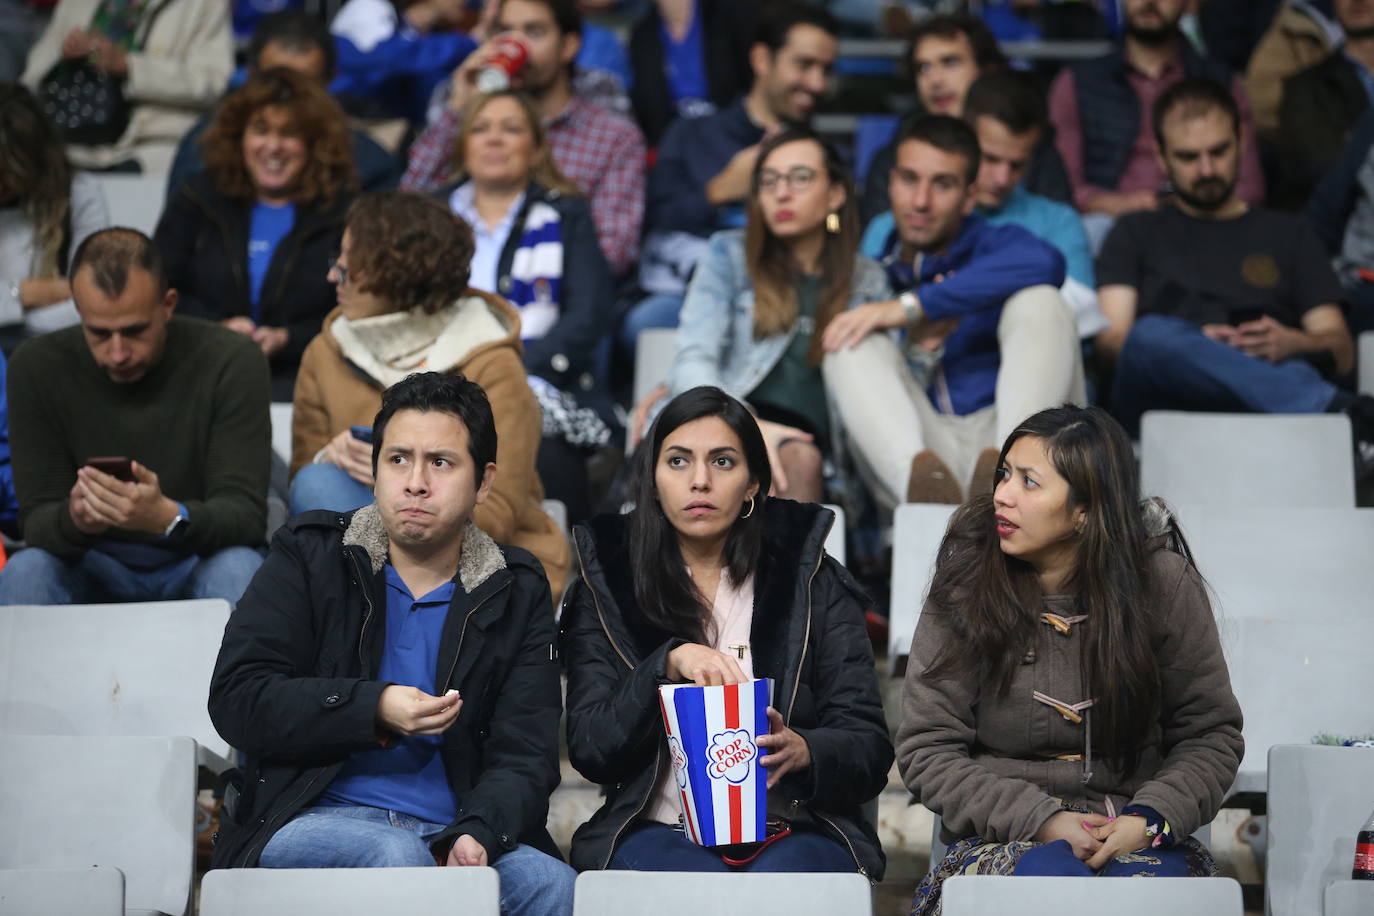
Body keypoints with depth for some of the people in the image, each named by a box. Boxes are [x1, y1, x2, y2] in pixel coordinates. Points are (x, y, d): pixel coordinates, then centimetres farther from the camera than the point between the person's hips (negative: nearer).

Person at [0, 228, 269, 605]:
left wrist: (168, 518, -41)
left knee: (238, 570, -34)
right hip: (94, 569, 2)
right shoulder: (36, 366, -8)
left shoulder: (231, 361, -14)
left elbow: (246, 516, -19)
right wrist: (73, 519, -35)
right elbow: (36, 518, -9)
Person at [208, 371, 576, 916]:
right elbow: (236, 698, -1)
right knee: (396, 856, -35)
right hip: (313, 819, -1)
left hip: (453, 834, 2)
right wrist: (374, 711, -15)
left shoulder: (516, 594, 14)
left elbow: (524, 755, 4)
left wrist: (476, 834, -18)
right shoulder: (309, 558, 10)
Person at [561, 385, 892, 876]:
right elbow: (589, 750, 0)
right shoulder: (607, 589, 11)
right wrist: (669, 664, -15)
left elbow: (870, 750, 3)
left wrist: (803, 751, -20)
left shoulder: (814, 583, 9)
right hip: (662, 830, 0)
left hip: (794, 828, 1)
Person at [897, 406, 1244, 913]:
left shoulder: (1163, 583, -1)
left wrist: (1150, 820, -13)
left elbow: (1211, 735, 5)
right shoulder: (965, 587, -1)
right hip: (1005, 837, 0)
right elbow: (925, 749, -1)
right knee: (1050, 873, -34)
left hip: (1135, 835, 1)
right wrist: (1040, 819, -13)